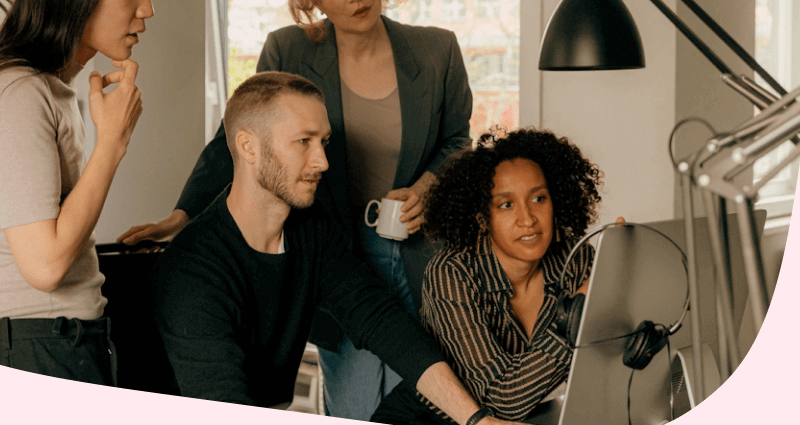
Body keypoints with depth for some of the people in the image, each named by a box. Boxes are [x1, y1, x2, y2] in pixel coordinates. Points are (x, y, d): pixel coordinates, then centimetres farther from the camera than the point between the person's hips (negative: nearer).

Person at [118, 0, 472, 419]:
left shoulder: (437, 50, -2)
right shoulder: (288, 51, -5)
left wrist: (425, 187, -7)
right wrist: (180, 217, -10)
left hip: (418, 252, 1)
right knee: (354, 412, -1)